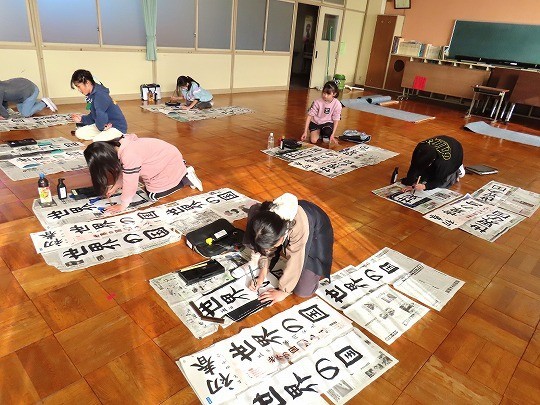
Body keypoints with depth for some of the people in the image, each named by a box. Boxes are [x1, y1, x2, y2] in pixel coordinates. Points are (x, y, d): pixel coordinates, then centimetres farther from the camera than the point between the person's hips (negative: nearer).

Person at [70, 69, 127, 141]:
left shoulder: (100, 95, -23)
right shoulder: (91, 95, 8)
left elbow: (101, 115, -35)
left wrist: (100, 126, -18)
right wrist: (82, 119, 5)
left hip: (117, 127, -10)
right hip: (105, 125, 10)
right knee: (79, 133, 4)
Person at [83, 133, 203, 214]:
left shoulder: (129, 156, -34)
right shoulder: (119, 145, -7)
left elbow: (130, 185, -27)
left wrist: (122, 206, -16)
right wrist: (115, 187, 8)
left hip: (170, 164, -9)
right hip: (163, 158, 9)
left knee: (154, 195, -3)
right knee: (150, 187, 17)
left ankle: (186, 178, 5)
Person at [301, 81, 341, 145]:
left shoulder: (337, 104, -17)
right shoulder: (317, 102, -19)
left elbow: (336, 120, -10)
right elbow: (309, 116, -15)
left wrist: (333, 135, -16)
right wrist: (305, 132, -19)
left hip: (327, 123, 0)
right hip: (315, 123, 0)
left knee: (328, 131, -35)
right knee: (313, 140, -22)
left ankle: (325, 135, 4)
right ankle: (319, 133, 14)